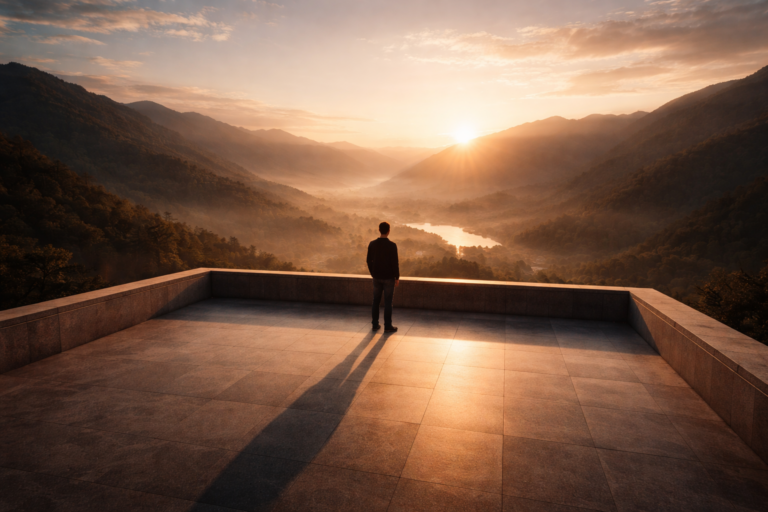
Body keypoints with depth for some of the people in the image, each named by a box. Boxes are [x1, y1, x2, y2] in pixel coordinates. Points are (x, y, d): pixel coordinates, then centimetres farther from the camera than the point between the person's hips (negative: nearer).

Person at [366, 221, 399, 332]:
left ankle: (375, 325, 19)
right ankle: (388, 326, 9)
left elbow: (369, 260, 5)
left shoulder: (372, 244, -1)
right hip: (388, 277, -4)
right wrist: (397, 277, -3)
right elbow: (395, 263, -13)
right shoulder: (392, 245, -14)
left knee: (376, 301, 13)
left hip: (377, 277, 4)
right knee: (388, 302, 3)